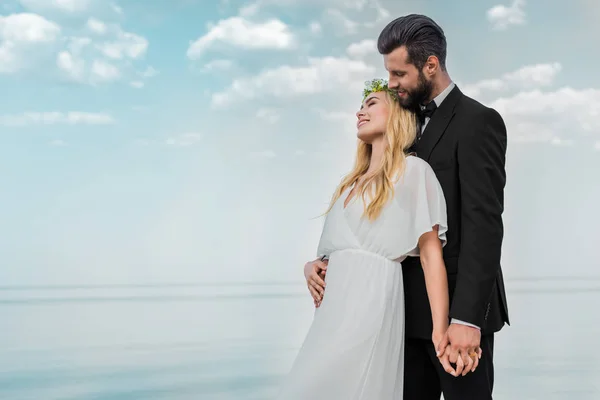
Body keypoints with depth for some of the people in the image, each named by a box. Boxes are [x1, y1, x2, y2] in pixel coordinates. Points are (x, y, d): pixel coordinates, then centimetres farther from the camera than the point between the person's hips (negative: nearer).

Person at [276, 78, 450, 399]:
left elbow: (431, 254, -6)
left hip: (370, 304, -7)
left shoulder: (413, 169, 2)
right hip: (334, 310, 7)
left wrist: (440, 331, -13)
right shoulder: (352, 181, 24)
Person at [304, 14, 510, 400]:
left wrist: (466, 319, -25)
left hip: (458, 309, -7)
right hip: (413, 310, 7)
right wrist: (327, 260, -3)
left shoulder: (478, 121, -10)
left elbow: (484, 224, -18)